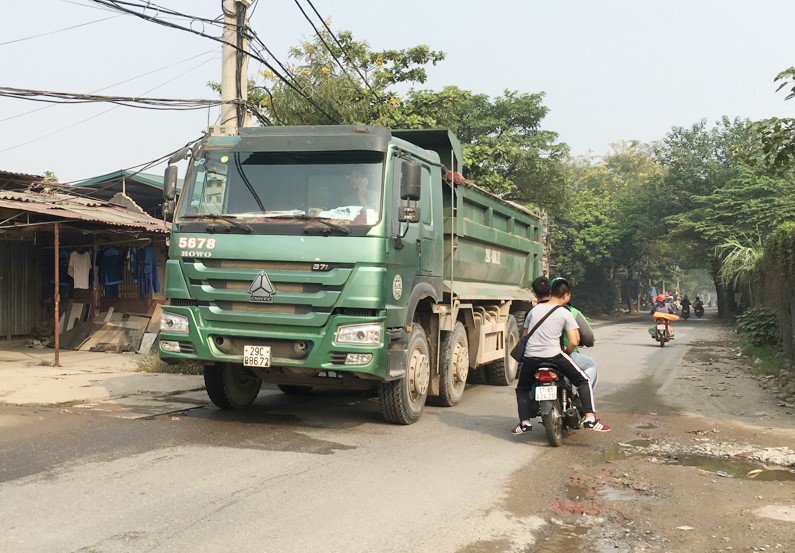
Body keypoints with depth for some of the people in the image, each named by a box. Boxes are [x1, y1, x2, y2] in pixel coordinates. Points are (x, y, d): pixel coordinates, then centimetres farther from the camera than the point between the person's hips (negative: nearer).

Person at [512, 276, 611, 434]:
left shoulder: (534, 310, 13)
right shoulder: (565, 314, 2)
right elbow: (574, 342, -5)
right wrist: (566, 351, 15)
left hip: (530, 357, 3)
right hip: (553, 355, -3)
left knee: (522, 388, 25)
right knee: (584, 381, 11)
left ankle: (524, 423, 11)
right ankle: (590, 419, 0)